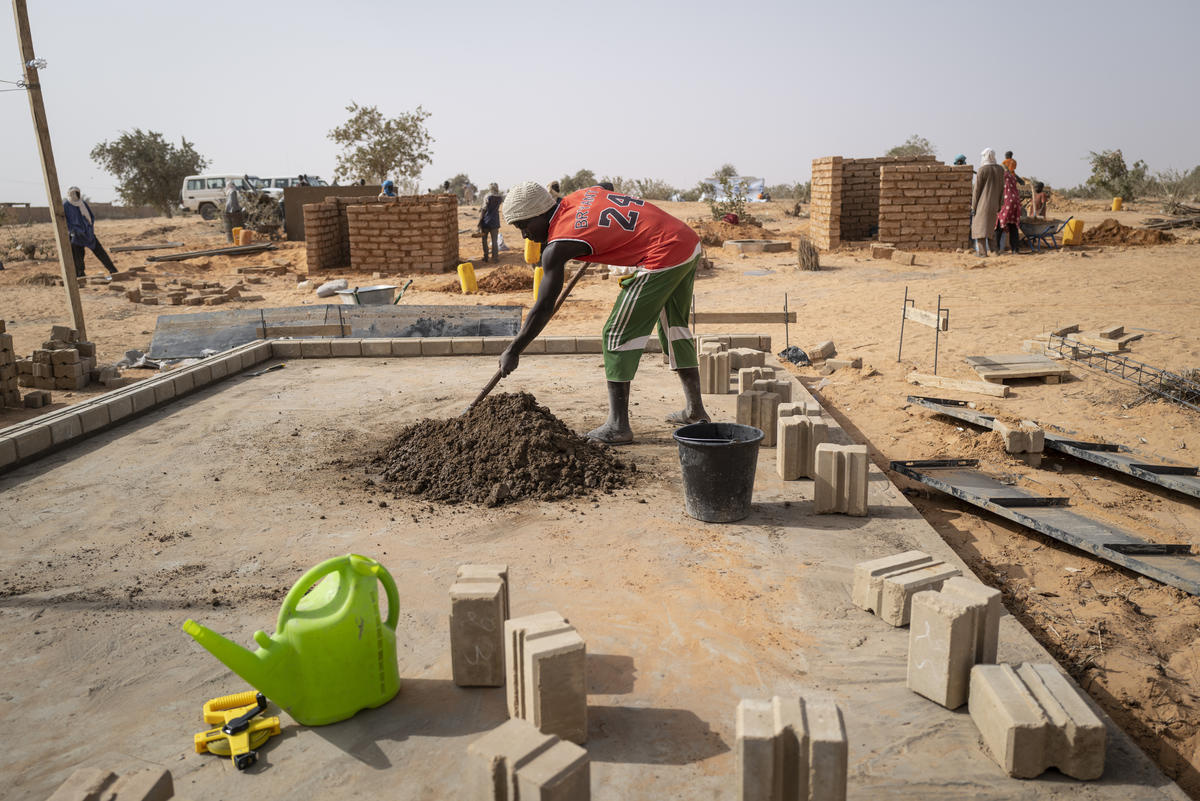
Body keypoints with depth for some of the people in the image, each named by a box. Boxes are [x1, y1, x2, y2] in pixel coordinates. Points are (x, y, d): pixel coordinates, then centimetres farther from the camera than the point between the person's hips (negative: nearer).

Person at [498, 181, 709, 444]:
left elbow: (543, 309, -10)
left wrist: (513, 351, -1)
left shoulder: (557, 246, -10)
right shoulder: (583, 194, 11)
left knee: (617, 334, -1)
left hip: (663, 258, -10)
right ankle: (695, 411, 32)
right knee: (674, 326, 22)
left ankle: (618, 425, 2)